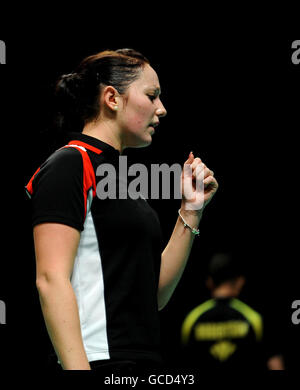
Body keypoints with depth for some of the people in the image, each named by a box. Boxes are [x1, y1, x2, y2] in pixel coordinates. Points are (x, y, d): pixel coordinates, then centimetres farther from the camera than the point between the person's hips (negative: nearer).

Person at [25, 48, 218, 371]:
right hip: (99, 359, -9)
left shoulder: (117, 175, 19)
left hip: (145, 357, 9)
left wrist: (190, 212, 12)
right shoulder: (70, 166, -6)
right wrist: (78, 370, -25)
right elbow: (51, 280, -16)